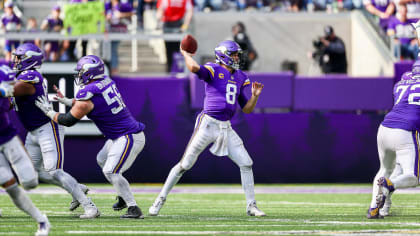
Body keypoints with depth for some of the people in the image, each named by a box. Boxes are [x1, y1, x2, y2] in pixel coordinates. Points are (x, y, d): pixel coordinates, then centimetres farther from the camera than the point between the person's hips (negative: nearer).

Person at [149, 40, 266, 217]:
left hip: (226, 128, 6)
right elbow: (194, 68, -28)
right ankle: (160, 200, 7)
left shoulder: (240, 78, 14)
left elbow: (247, 109, 17)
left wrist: (255, 95, 0)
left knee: (246, 164, 0)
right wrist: (185, 54, -10)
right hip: (208, 124, -6)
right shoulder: (213, 70, -5)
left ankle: (251, 206, 10)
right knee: (185, 164, -3)